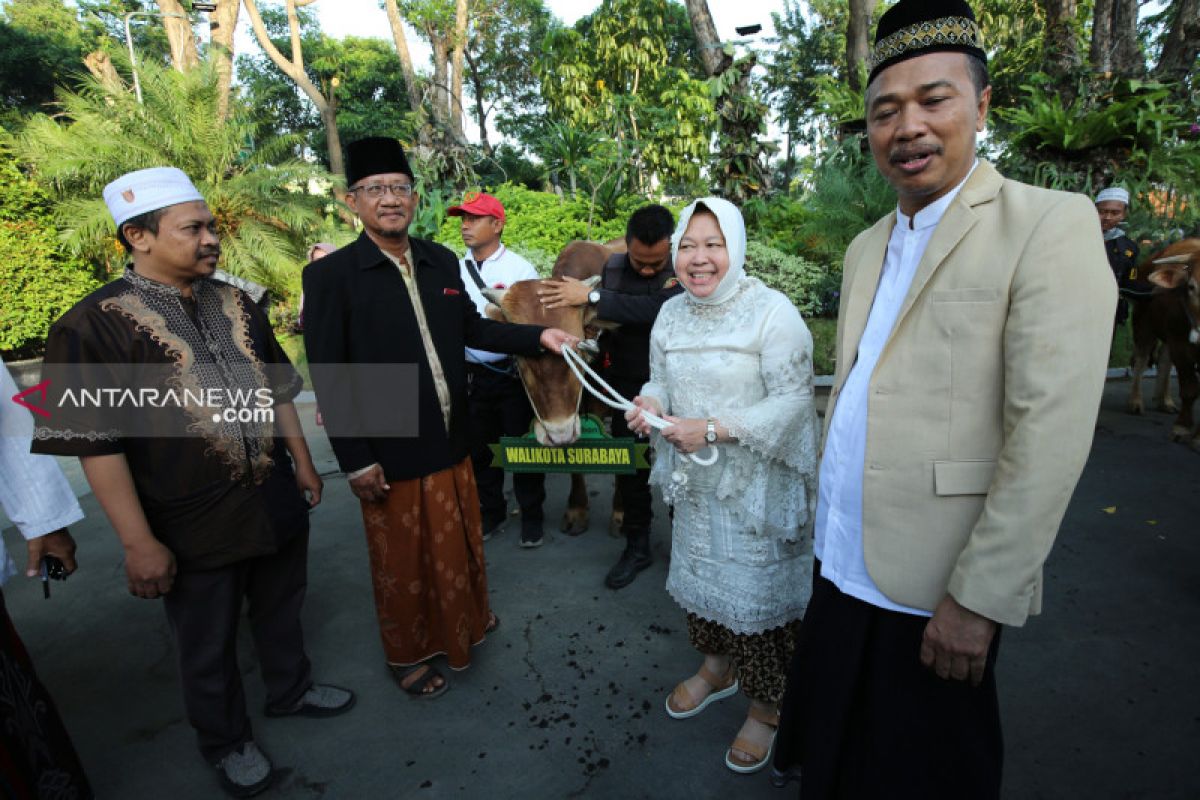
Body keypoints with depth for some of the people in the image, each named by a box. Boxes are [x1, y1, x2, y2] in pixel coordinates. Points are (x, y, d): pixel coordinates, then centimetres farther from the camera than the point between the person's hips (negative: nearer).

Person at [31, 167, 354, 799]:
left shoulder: (235, 303, 3)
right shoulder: (94, 325, -15)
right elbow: (96, 447, -15)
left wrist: (303, 462, 11)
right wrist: (139, 543, -15)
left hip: (278, 505, 5)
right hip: (194, 531, -4)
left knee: (280, 611, 23)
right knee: (209, 646, 18)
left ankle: (290, 689, 49)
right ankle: (225, 740, 42)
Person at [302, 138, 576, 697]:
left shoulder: (442, 262, 4)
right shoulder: (330, 275, -12)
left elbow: (471, 328, 13)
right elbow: (328, 377, -13)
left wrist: (538, 336, 1)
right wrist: (356, 461, -14)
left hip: (451, 441, 5)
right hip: (389, 455, -5)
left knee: (460, 540, 22)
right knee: (401, 560, 13)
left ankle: (468, 618, 49)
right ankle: (406, 655, 38)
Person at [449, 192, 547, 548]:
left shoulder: (520, 269, -6)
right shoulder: (456, 270, 5)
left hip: (512, 374, -4)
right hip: (471, 376, 4)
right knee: (479, 448, 15)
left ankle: (531, 515, 25)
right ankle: (491, 510, 34)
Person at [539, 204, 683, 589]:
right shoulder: (611, 267, 0)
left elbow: (657, 310, -30)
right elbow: (600, 322, 13)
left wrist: (591, 296, -29)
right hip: (627, 388, 4)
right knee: (630, 470, 13)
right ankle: (637, 546, 31)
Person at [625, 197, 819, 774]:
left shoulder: (772, 310, -16)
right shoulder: (671, 314, 4)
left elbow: (793, 399, -20)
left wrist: (713, 428, -26)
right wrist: (650, 403, -11)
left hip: (756, 485, -6)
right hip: (694, 481, 6)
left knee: (757, 589, 5)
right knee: (699, 572, 20)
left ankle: (767, 705, 30)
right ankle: (717, 668, 47)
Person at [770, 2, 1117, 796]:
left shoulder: (1051, 225, -11)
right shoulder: (867, 247, 10)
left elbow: (1050, 431, -18)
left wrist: (978, 599, -18)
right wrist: (825, 519, 11)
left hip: (935, 591, -6)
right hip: (842, 566, 6)